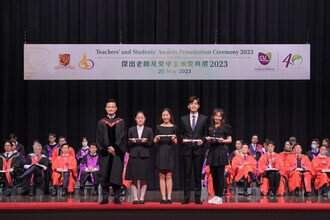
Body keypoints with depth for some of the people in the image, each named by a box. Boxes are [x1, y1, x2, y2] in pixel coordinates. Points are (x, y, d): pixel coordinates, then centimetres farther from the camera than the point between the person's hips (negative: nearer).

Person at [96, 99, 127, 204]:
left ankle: (116, 197, 1)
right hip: (104, 152, 1)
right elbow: (100, 138, 2)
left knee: (117, 175, -4)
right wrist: (108, 147, -11)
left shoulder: (121, 122, 8)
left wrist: (114, 148, -12)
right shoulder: (101, 123, 10)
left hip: (117, 152, -1)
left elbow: (122, 137, 0)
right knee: (104, 175, -1)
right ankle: (105, 197, 3)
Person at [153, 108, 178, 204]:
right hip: (160, 152, 1)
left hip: (169, 152, -1)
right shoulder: (158, 127, 8)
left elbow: (176, 142, 4)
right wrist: (156, 139, -13)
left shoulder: (174, 127, 5)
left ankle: (169, 197, 0)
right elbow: (154, 142, 9)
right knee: (161, 176, 0)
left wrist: (173, 139, -17)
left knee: (168, 176, -2)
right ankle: (163, 197, 1)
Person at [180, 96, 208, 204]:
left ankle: (198, 197, 7)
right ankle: (186, 197, 4)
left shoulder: (204, 119, 8)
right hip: (187, 149, 1)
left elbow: (205, 134, 8)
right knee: (187, 173, 0)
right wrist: (183, 139, -8)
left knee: (198, 173, 2)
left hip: (199, 149, -1)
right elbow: (181, 133, 12)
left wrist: (202, 140, -11)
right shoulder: (183, 119, 10)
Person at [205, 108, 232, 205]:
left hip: (221, 152, -5)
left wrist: (223, 140, -17)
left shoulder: (225, 127, 1)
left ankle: (219, 197, -1)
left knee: (220, 174, -5)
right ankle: (215, 195, 14)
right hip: (212, 152, 5)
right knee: (213, 174, 6)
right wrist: (208, 139, 1)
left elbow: (230, 140, 1)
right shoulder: (211, 128, 16)